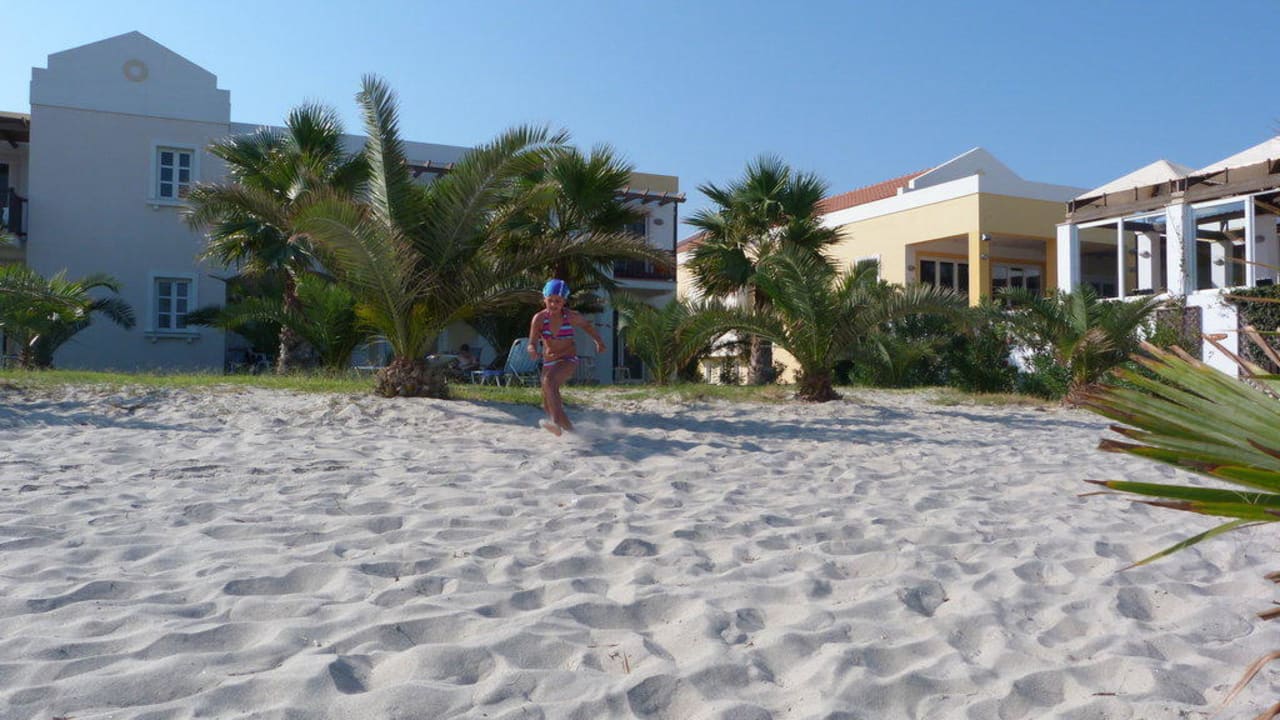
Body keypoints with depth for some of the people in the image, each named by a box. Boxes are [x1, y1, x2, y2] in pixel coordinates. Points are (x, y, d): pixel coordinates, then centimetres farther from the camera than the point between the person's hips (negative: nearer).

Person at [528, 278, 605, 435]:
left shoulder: (571, 316, -12)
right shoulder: (539, 318, -12)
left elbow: (587, 325, 10)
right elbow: (532, 342, -18)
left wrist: (599, 341, 5)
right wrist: (532, 350, -40)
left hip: (569, 359, -4)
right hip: (548, 361, 4)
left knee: (549, 381, -34)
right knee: (548, 403, 7)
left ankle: (555, 421, -45)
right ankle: (570, 428, 30)